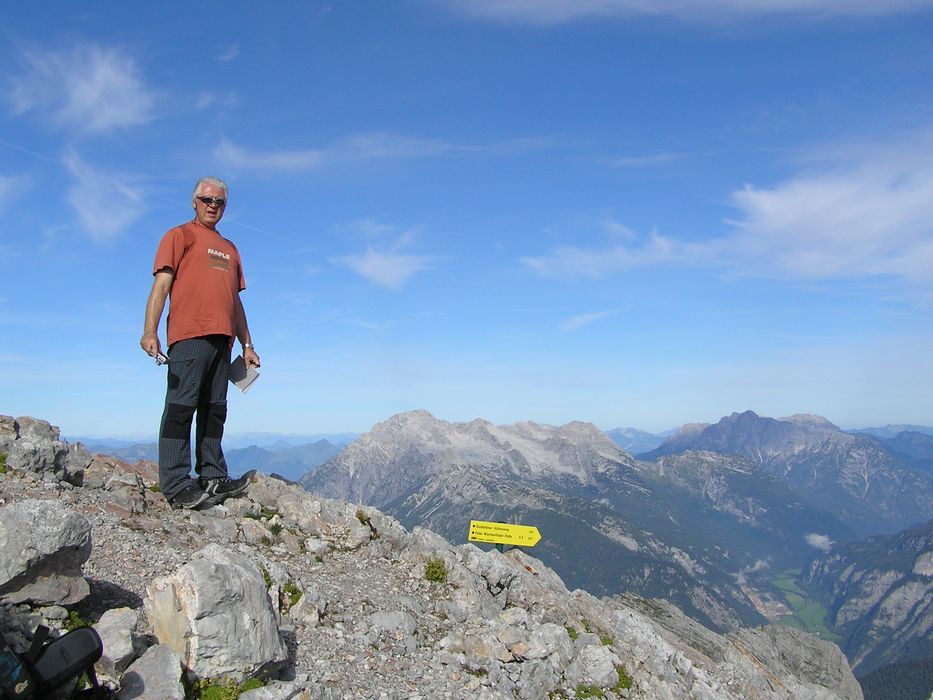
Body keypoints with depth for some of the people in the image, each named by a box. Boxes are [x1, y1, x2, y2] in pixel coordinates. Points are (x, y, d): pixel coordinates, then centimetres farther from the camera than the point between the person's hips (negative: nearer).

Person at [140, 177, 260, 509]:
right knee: (181, 407, -9)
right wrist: (150, 331, -15)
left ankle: (213, 478, 13)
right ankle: (176, 487, -9)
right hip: (189, 335, -6)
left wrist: (247, 345, 19)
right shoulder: (180, 235, 8)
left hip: (221, 339, 7)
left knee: (214, 409, 7)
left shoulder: (229, 248, 26)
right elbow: (162, 283, -3)